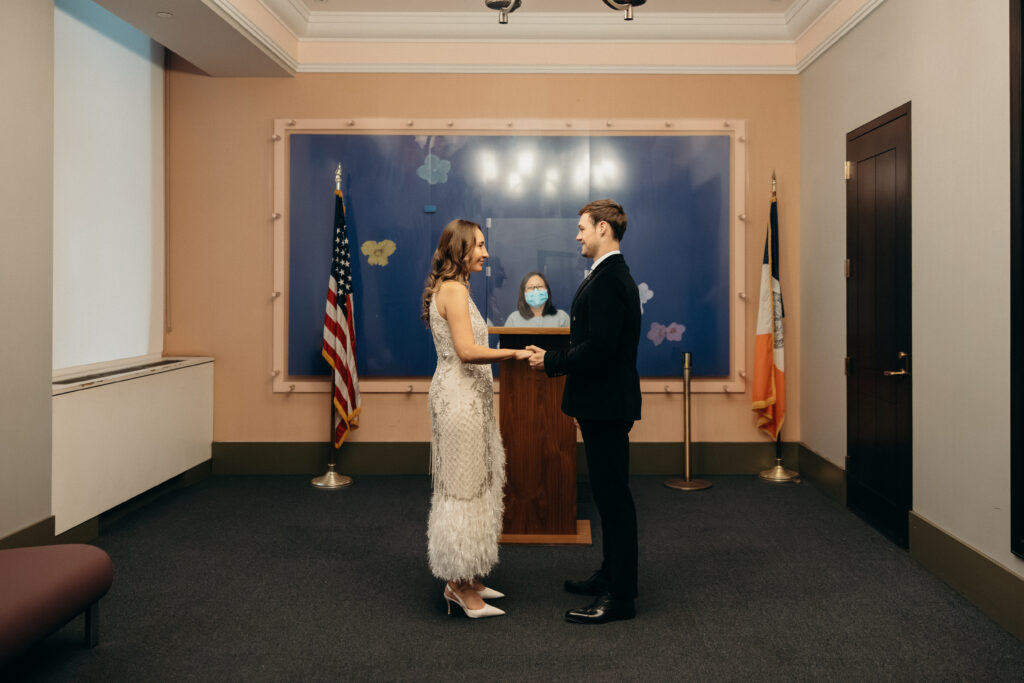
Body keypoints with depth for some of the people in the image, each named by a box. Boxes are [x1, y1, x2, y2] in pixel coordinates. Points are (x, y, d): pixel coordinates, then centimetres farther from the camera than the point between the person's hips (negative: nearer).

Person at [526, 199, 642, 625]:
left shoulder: (609, 280, -18)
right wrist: (554, 358, 12)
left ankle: (620, 597, 6)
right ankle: (612, 576, 30)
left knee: (613, 496, -4)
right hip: (603, 402, 11)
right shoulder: (613, 276, 17)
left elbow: (600, 347, -26)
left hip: (606, 404, -11)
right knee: (609, 494, 18)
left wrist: (551, 361, -15)